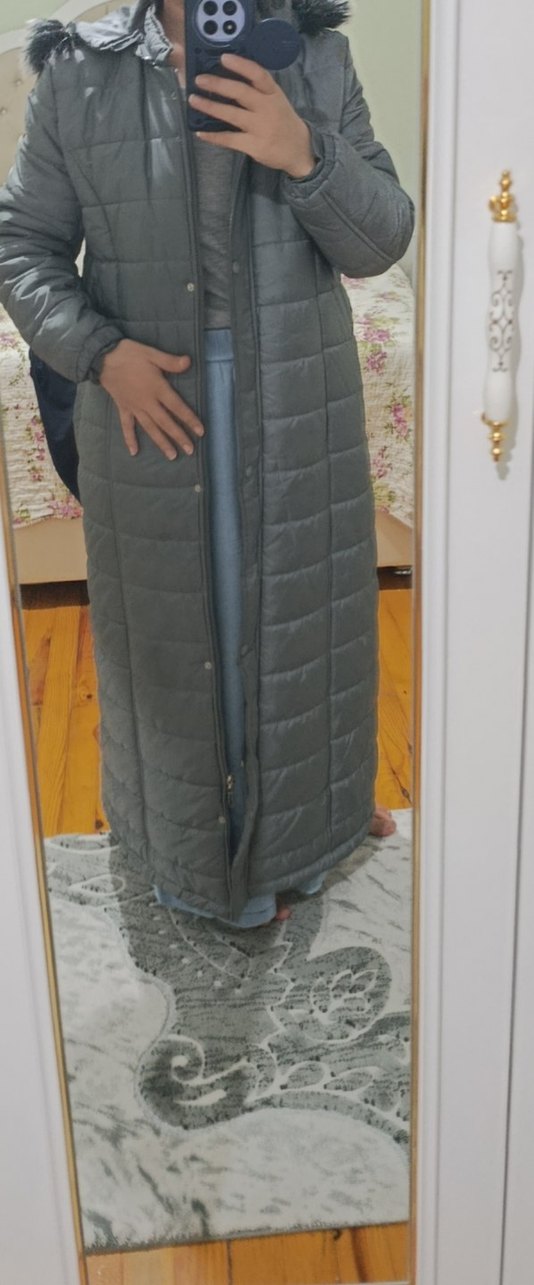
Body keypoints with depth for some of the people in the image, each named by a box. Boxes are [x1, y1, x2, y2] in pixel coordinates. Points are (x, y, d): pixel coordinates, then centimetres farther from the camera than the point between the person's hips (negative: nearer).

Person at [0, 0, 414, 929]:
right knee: (170, 622, 12)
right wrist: (100, 352, -15)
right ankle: (184, 837, 34)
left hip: (297, 414, 1)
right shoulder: (77, 76, -2)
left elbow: (381, 242, -3)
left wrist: (305, 155, -22)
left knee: (294, 607, 15)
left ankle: (304, 816, 39)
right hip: (148, 406, -1)